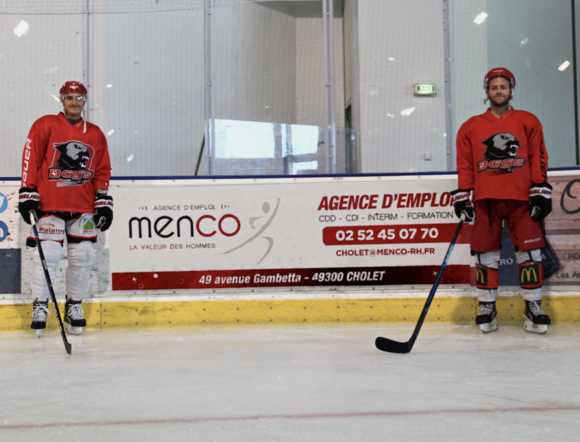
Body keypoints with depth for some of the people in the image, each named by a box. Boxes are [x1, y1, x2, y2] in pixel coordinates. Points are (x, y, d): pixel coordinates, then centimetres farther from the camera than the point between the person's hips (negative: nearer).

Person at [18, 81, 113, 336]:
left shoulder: (95, 134, 13)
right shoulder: (45, 126, 2)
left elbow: (102, 170, 15)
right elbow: (30, 160, 0)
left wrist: (103, 201, 7)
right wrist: (28, 194, -6)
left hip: (83, 206, 3)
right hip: (49, 203, -3)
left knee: (83, 256, 1)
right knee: (48, 254, -9)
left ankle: (74, 305, 17)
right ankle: (40, 305, 6)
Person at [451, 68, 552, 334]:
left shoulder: (528, 122, 11)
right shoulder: (471, 127, 12)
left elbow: (538, 159, 6)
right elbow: (464, 164, 9)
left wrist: (540, 192, -2)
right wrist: (463, 196, 1)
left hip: (521, 198, 0)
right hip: (485, 200, 1)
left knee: (529, 251, -3)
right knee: (486, 253, 0)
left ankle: (533, 307, 5)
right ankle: (487, 307, 9)